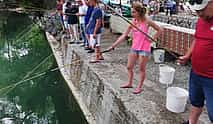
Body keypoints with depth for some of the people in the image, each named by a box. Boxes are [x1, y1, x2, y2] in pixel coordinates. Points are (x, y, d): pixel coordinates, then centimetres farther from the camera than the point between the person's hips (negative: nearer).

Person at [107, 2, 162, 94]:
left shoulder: (147, 21, -13)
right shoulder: (132, 22, -1)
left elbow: (159, 30, -1)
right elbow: (124, 35, -1)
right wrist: (113, 46, -6)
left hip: (144, 48, -5)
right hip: (134, 47, 5)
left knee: (141, 69, 7)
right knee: (129, 67, 12)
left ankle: (139, 87, 22)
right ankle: (129, 83, 32)